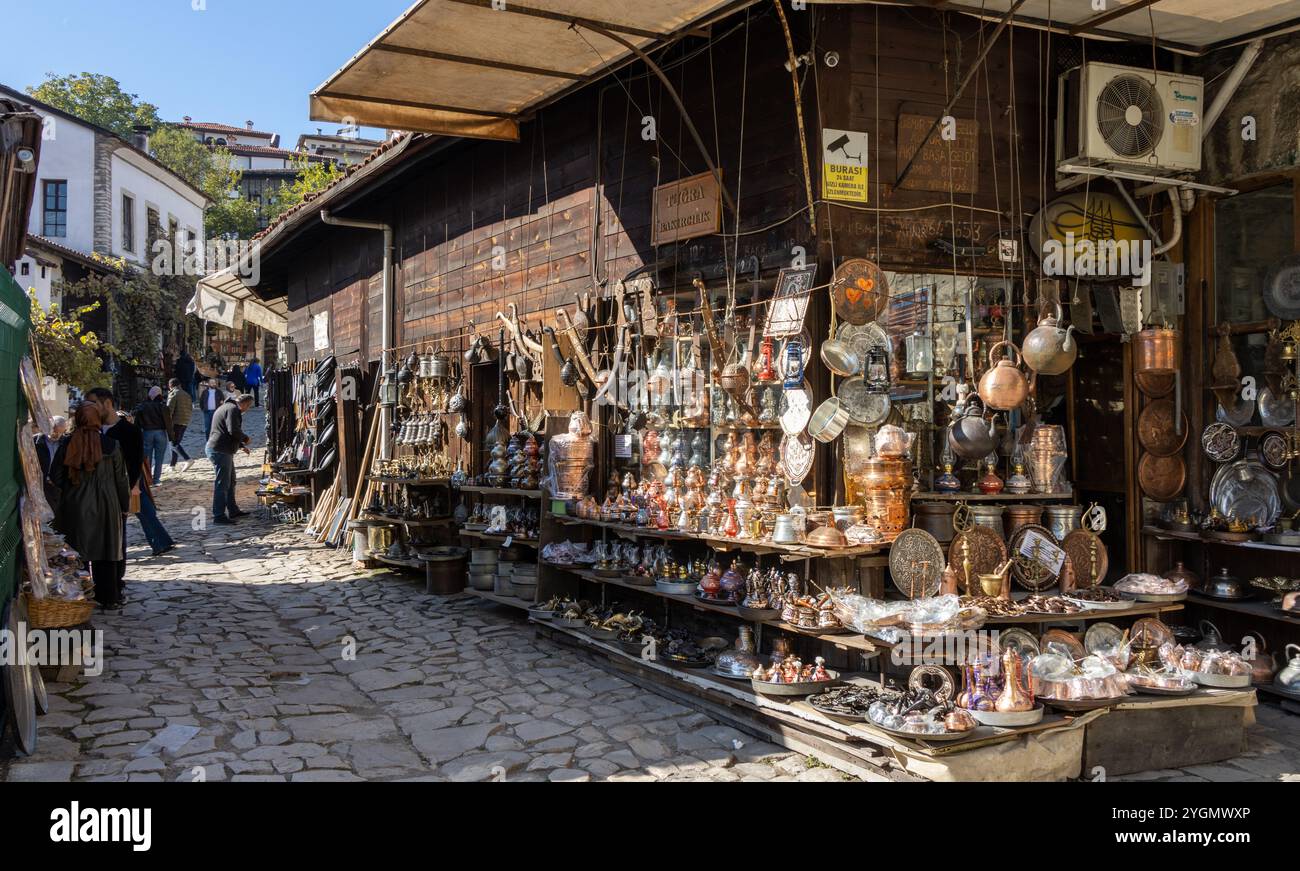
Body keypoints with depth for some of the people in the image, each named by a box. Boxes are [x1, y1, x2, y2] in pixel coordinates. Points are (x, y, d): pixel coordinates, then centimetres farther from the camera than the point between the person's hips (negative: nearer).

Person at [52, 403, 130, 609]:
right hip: (104, 507, -1)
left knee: (76, 553, 10)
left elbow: (57, 477, 1)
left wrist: (70, 492, 15)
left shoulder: (67, 444, -5)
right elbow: (121, 478, -3)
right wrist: (125, 505, 7)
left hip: (74, 507, 1)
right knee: (106, 553, 7)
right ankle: (109, 598, 13)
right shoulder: (111, 445, -9)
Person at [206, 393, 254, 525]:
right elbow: (234, 430, -25)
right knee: (222, 483, -7)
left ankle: (232, 510, 29)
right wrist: (245, 439, -8)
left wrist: (241, 445, 22)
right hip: (220, 451, -11)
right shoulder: (233, 409, -14)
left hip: (220, 450, 11)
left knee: (230, 481, 20)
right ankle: (218, 515, -4)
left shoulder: (227, 407, 21)